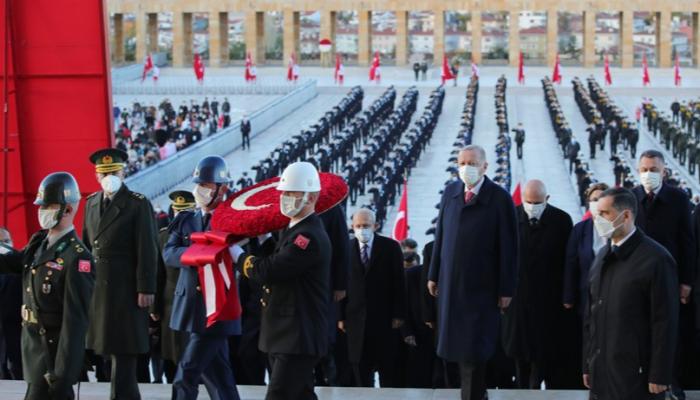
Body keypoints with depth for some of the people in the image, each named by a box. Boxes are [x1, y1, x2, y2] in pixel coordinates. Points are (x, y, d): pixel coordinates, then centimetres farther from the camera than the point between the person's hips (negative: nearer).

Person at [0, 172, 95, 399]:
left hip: (54, 351, -8)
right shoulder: (39, 242, 6)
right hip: (33, 345, 8)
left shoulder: (76, 258, -20)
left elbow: (75, 321, -23)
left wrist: (62, 374, -25)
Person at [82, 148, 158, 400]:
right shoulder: (91, 203, 13)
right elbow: (87, 245, 14)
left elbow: (147, 250, -11)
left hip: (125, 288, -6)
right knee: (111, 345, 10)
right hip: (98, 288, 6)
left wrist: (146, 289, -15)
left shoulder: (138, 204, -7)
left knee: (123, 348, -4)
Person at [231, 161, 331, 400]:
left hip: (298, 338, -10)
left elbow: (269, 271, -24)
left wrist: (239, 257, -7)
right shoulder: (293, 230, 15)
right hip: (285, 335, 10)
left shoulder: (310, 237, -19)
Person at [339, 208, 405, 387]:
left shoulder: (390, 247, 1)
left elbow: (399, 283, 0)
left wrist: (398, 315, -5)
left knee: (388, 367, 2)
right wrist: (341, 317, 0)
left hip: (384, 319, -1)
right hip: (356, 318, 1)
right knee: (361, 369, 3)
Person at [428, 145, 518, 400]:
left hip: (482, 285, -5)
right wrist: (434, 274, 8)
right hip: (451, 283, 5)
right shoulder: (450, 192, 4)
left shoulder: (500, 199, -10)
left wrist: (506, 289, -10)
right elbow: (440, 235, 9)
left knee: (475, 347, -2)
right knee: (458, 342, 12)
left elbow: (508, 247, -9)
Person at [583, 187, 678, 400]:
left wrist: (659, 376, -14)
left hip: (637, 376, -7)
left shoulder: (655, 259, -10)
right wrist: (587, 364, 13)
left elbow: (665, 323, -12)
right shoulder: (602, 257, 13)